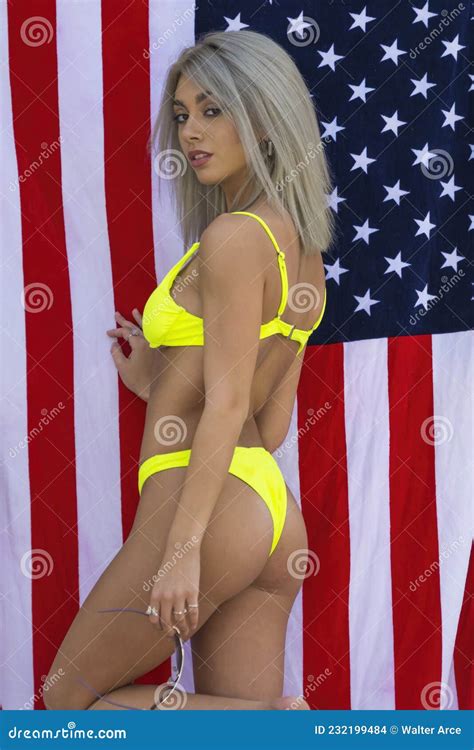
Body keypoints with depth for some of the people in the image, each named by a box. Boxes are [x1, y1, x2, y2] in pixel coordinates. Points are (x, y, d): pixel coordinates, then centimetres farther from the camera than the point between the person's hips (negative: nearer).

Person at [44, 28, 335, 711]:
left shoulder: (233, 236, -12)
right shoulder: (301, 247, 15)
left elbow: (227, 406, -18)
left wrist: (182, 546, -20)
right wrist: (161, 387, 27)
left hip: (209, 503, -9)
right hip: (275, 515, 9)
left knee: (68, 701, 5)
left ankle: (275, 717, -9)